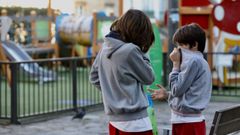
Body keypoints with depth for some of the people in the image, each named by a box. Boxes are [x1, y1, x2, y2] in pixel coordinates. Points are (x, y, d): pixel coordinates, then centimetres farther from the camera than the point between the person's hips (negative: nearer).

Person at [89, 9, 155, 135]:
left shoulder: (106, 48, 5)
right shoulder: (130, 50, -17)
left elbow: (94, 77, 17)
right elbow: (149, 78, -5)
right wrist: (142, 53, 0)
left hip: (114, 120, 8)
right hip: (135, 122, -8)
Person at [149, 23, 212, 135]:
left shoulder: (193, 60, -15)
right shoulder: (198, 61, 16)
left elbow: (178, 89, -15)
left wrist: (176, 63, -8)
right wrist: (167, 95, 13)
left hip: (189, 124, -10)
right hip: (184, 121, 10)